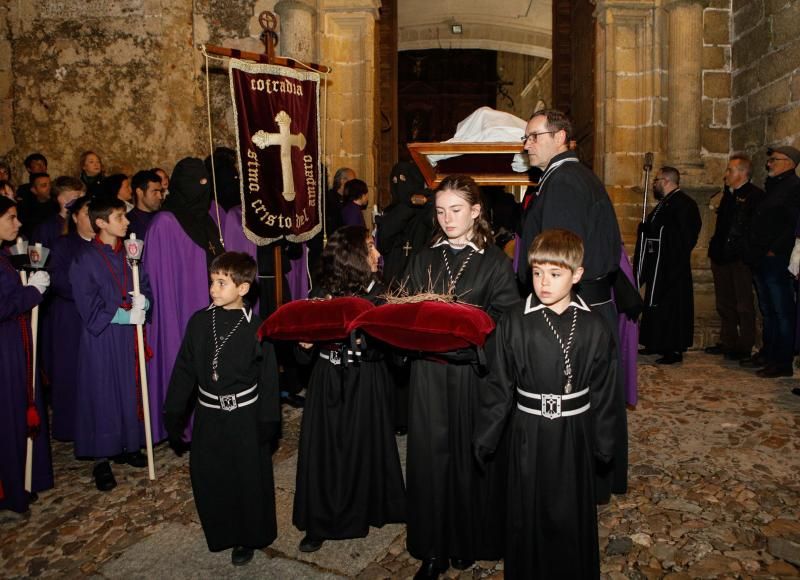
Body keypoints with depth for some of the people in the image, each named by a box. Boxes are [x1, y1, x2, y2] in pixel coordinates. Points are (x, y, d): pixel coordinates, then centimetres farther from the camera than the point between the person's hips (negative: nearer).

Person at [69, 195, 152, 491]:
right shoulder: (85, 258, -10)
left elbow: (146, 288, 9)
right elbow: (89, 307, -12)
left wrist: (143, 303, -11)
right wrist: (122, 315, -17)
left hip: (130, 333, 5)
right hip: (101, 337, -5)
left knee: (130, 390, 12)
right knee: (103, 394, 3)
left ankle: (127, 445, 28)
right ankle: (101, 458, 15)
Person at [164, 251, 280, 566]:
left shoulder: (256, 327, -13)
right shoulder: (199, 321, -2)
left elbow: (268, 378, -8)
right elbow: (184, 370, 4)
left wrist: (268, 422, -8)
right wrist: (173, 413, 5)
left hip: (245, 416, -3)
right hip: (208, 415, 4)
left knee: (248, 479, 9)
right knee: (207, 478, 12)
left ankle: (247, 538, 31)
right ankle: (220, 533, 36)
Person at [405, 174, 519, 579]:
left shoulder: (495, 261, -1)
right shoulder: (423, 261, 11)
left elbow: (505, 318, -9)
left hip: (475, 371, -3)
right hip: (429, 372, 3)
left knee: (472, 455, 7)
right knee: (430, 455, 6)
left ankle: (472, 541, 29)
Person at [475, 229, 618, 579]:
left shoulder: (594, 327, -5)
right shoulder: (514, 322, -9)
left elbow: (603, 391, 3)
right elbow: (498, 387, -4)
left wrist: (604, 444, 7)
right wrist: (485, 439, -1)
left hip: (574, 433, 1)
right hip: (528, 432, 0)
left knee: (572, 515, 14)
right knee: (527, 515, 13)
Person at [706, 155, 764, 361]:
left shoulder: (755, 195, -11)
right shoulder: (728, 194, 14)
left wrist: (748, 253, -18)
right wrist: (714, 248, 13)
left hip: (741, 258, -8)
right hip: (722, 257, 8)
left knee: (744, 305, 1)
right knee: (725, 303, 15)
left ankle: (745, 347, 10)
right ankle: (728, 342, 26)